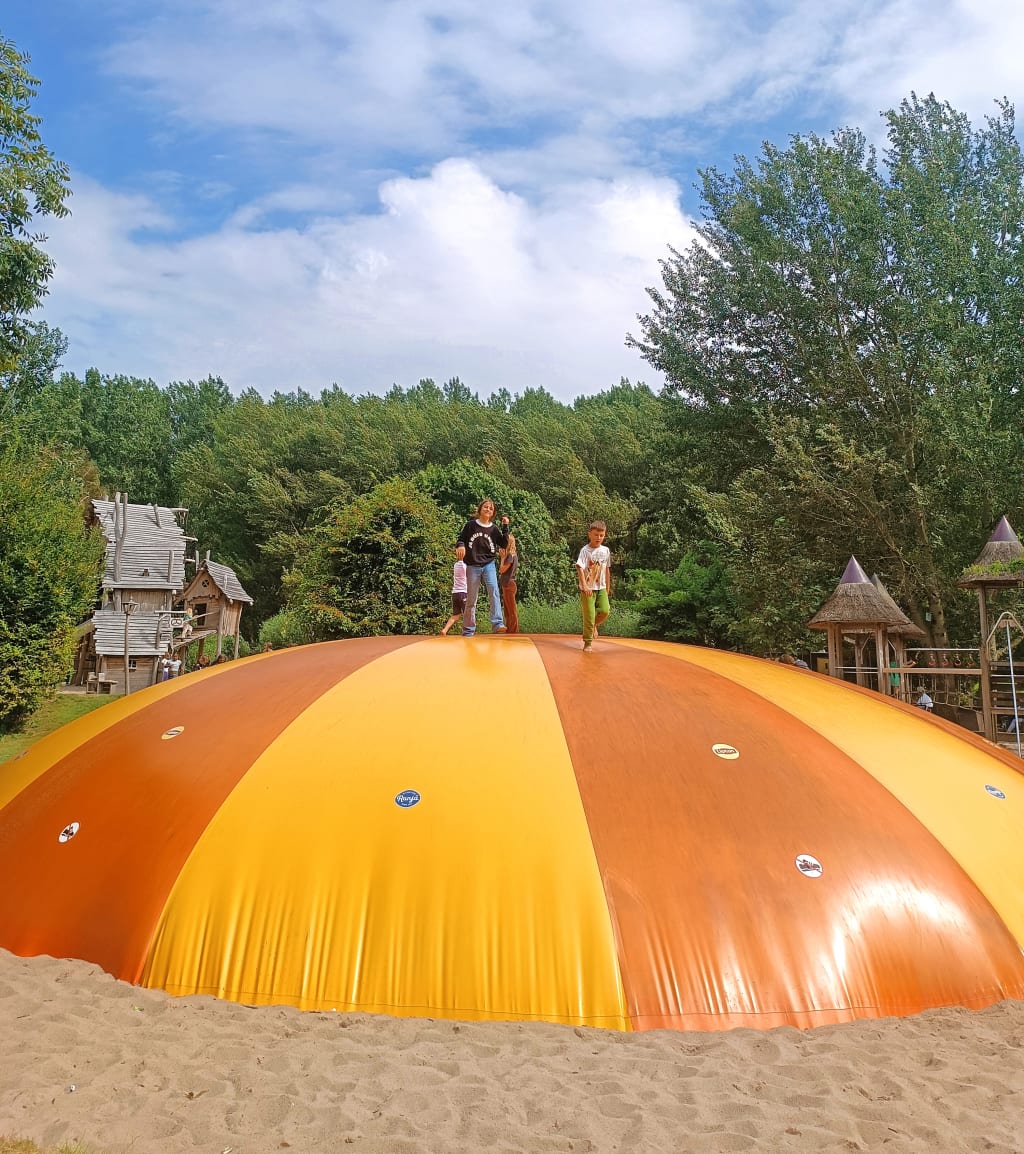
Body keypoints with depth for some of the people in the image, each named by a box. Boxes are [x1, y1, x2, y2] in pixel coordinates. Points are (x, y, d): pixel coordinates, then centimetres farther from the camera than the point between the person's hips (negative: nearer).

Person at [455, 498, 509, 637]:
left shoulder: (494, 528, 4)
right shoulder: (470, 525, 0)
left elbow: (504, 545, 0)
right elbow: (461, 539, 5)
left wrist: (505, 527, -6)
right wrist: (460, 546, -18)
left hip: (488, 565, 0)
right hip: (472, 566, 0)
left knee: (494, 591, -22)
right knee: (471, 599, 5)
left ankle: (497, 624, -28)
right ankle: (468, 629, 17)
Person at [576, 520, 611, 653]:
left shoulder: (606, 550, 6)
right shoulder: (585, 550, -10)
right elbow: (580, 568, -19)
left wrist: (608, 587, 17)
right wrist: (584, 586, -29)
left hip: (601, 587, 4)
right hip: (588, 588, -4)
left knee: (605, 611, -9)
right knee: (589, 616, -3)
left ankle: (594, 624, 23)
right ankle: (588, 642, 10)